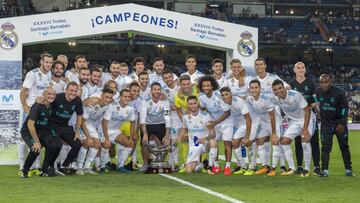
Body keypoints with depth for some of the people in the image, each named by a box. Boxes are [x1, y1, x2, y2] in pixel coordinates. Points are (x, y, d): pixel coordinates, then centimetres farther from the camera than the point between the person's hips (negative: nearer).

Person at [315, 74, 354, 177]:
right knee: (326, 147, -8)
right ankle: (325, 170, -9)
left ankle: (348, 169, 16)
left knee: (344, 147, 6)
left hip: (339, 122, -2)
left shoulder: (339, 93, -18)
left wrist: (342, 123, -12)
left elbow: (345, 108, -9)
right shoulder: (318, 92, -6)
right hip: (326, 123, 2)